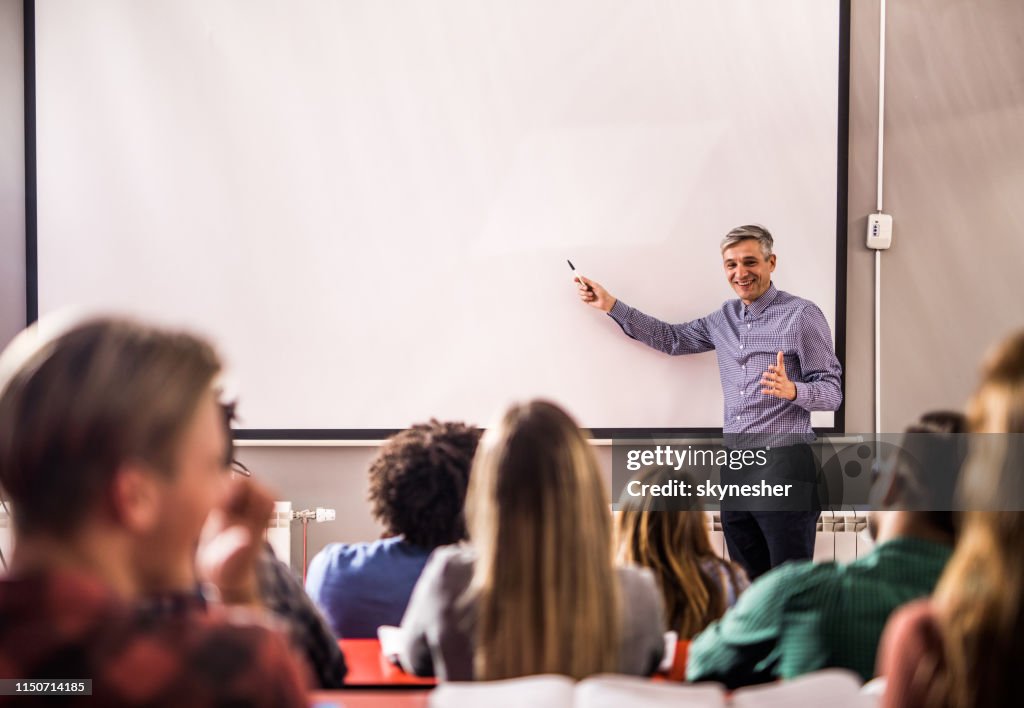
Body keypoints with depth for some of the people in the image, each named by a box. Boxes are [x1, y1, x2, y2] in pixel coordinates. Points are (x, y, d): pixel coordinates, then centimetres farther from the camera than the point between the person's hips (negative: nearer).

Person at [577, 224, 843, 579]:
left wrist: (792, 390, -28)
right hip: (735, 469, 7)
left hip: (784, 468, -7)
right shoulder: (724, 318, 15)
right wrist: (611, 306, 19)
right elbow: (671, 338, 24)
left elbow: (832, 390, -7)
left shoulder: (801, 315, -5)